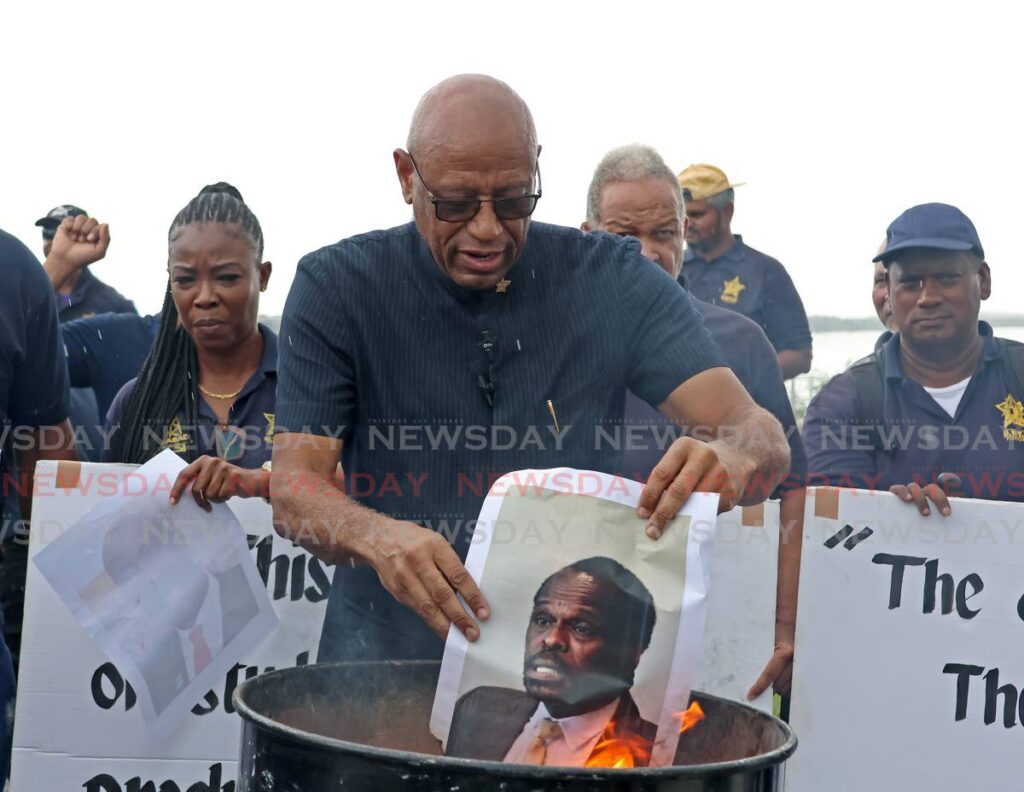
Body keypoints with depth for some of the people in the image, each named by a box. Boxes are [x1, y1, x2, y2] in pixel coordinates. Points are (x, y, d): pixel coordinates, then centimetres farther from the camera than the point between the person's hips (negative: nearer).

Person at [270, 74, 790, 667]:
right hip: (389, 655, 0)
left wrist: (729, 459, -31)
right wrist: (379, 538, -31)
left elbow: (762, 435, -6)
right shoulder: (337, 286, 0)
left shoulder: (612, 279, 1)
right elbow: (293, 486, -8)